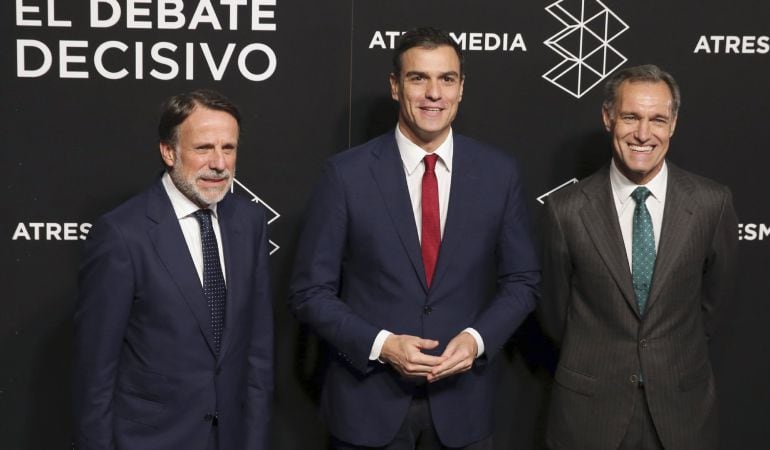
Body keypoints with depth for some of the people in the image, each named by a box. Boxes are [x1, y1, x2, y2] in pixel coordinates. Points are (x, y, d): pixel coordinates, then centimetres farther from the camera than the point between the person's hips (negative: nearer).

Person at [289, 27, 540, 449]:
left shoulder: (499, 172, -1)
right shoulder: (346, 173, -7)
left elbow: (521, 280, 6)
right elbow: (311, 291, -5)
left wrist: (478, 337, -11)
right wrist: (381, 344, -17)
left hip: (462, 400, 2)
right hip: (368, 400, -2)